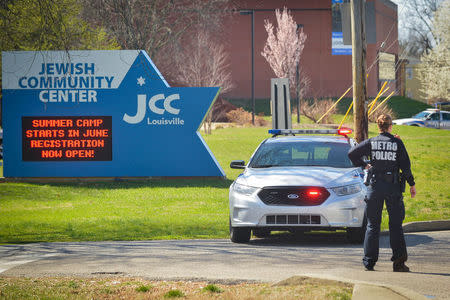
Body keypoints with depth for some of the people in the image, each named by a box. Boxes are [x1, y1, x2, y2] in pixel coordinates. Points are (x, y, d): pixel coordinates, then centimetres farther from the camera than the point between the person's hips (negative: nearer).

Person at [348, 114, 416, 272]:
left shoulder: (371, 143, 0)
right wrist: (412, 184, 8)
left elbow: (352, 153, -3)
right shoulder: (397, 143, -2)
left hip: (375, 185, 1)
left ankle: (369, 262, 4)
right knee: (396, 225, 5)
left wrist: (364, 165, 11)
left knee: (373, 225, 7)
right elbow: (405, 165, -2)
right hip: (393, 187, -1)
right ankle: (398, 261, -3)